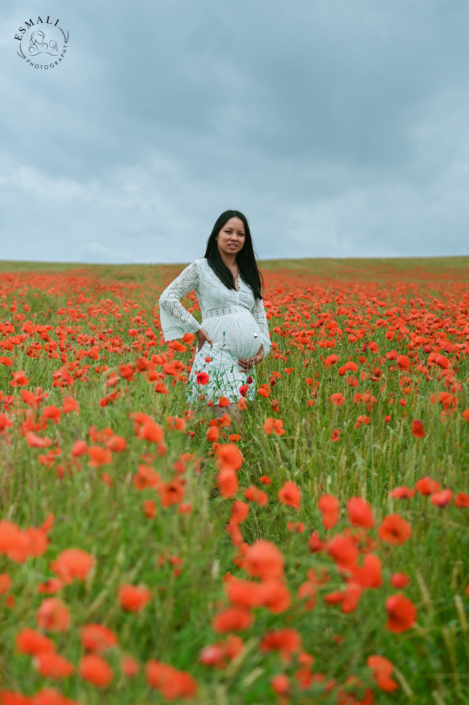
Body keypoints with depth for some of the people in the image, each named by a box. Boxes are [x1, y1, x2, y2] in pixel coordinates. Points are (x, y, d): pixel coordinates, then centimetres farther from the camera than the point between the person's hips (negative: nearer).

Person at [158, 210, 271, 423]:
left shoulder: (250, 274, 18)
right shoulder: (201, 268, 3)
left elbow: (260, 315, 17)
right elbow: (167, 298, -2)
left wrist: (263, 349, 1)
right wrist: (197, 329, -7)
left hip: (246, 359, 6)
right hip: (216, 353, -6)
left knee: (243, 417, 4)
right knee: (231, 420, -14)